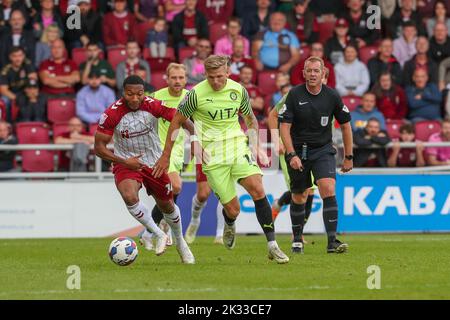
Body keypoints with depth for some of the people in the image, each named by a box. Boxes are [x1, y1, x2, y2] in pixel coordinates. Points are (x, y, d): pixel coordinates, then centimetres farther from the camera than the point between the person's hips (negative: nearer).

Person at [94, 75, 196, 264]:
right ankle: (159, 235, -8)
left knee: (167, 205, 15)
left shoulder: (153, 106, -18)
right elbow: (99, 148, -16)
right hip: (125, 163, -2)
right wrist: (124, 162, -25)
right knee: (129, 197, -31)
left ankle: (180, 243, 44)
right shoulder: (112, 114, -22)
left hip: (154, 162, 2)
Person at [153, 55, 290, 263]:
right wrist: (166, 156, 5)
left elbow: (250, 119, 18)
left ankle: (272, 246, -17)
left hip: (238, 146, 2)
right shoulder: (197, 94, -9)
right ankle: (230, 226, 36)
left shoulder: (238, 90, 1)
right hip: (213, 157, -2)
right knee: (233, 210, -5)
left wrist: (256, 146, 6)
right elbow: (177, 121, 3)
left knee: (257, 189, -22)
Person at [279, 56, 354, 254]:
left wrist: (349, 157, 8)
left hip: (323, 150, 0)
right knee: (299, 197, 9)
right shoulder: (294, 95, -9)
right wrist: (291, 155, -19)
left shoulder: (332, 96, -4)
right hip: (298, 150, 0)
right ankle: (297, 238, 32)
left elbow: (345, 125, 7)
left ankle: (332, 241, -22)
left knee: (329, 189, -20)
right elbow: (284, 126, -9)